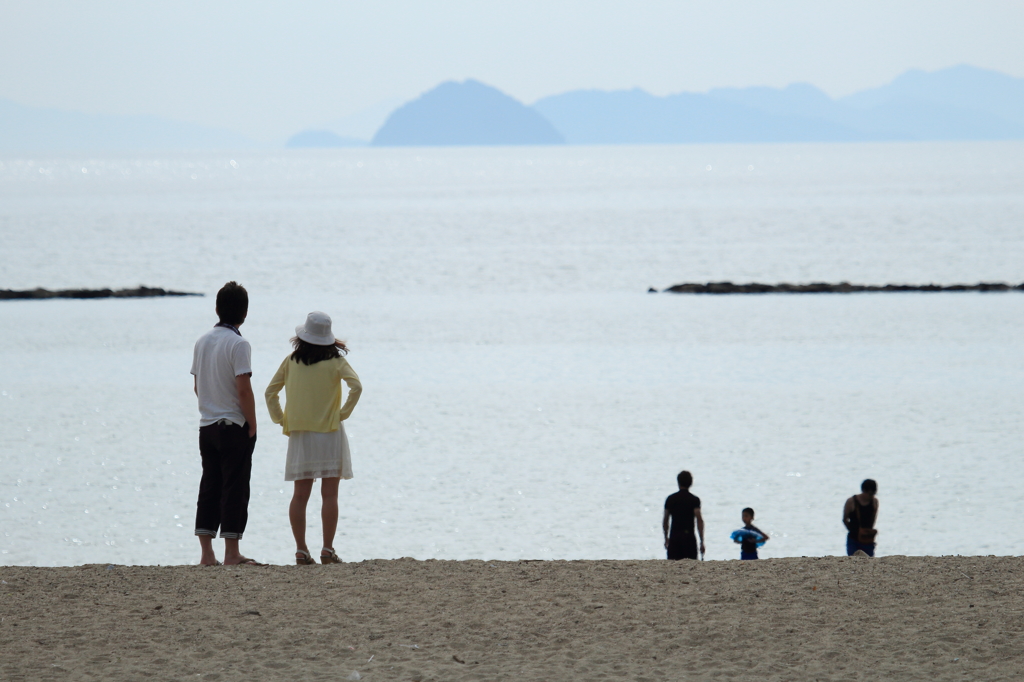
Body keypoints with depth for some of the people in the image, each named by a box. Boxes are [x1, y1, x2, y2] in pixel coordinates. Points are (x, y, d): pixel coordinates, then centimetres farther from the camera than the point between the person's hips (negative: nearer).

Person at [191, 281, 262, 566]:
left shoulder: (203, 341, 8)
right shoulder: (238, 344, -14)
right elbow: (244, 389, -17)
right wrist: (252, 426, -9)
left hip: (207, 425, 6)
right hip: (233, 426, -6)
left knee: (209, 487, 9)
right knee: (234, 489, -2)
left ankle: (207, 553, 8)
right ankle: (231, 553, -3)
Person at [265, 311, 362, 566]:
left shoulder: (291, 361, 4)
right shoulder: (335, 361, -4)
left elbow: (270, 392, 4)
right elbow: (356, 386, -18)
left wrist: (280, 419, 9)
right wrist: (344, 413, -8)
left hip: (299, 435, 3)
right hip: (329, 431, -3)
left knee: (300, 494, 6)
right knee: (329, 494, 0)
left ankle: (301, 550, 2)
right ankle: (327, 550, -4)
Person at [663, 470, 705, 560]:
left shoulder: (670, 499, 6)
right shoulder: (694, 500, -3)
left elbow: (665, 521, 9)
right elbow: (699, 520, -11)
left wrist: (666, 538, 21)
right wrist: (702, 541, -9)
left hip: (674, 537, 2)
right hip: (689, 537, -2)